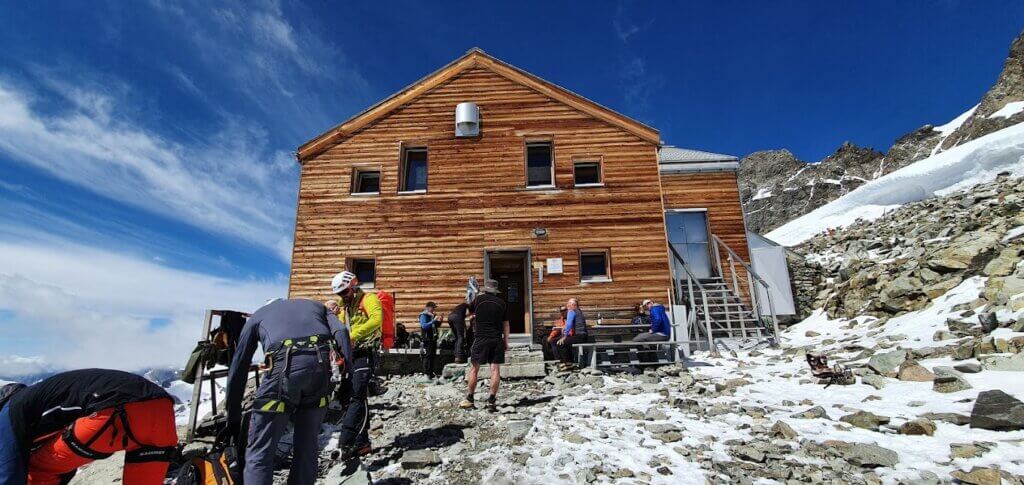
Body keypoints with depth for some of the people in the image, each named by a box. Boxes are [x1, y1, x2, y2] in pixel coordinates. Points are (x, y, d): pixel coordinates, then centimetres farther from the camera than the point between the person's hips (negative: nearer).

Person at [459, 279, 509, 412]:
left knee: (474, 368, 8)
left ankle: (469, 399, 14)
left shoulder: (479, 299, 0)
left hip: (481, 339, -1)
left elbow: (469, 310, 19)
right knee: (495, 369, 2)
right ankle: (492, 401, 1)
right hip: (497, 340, 2)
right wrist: (506, 342, 11)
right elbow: (505, 324, 6)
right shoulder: (502, 303, 5)